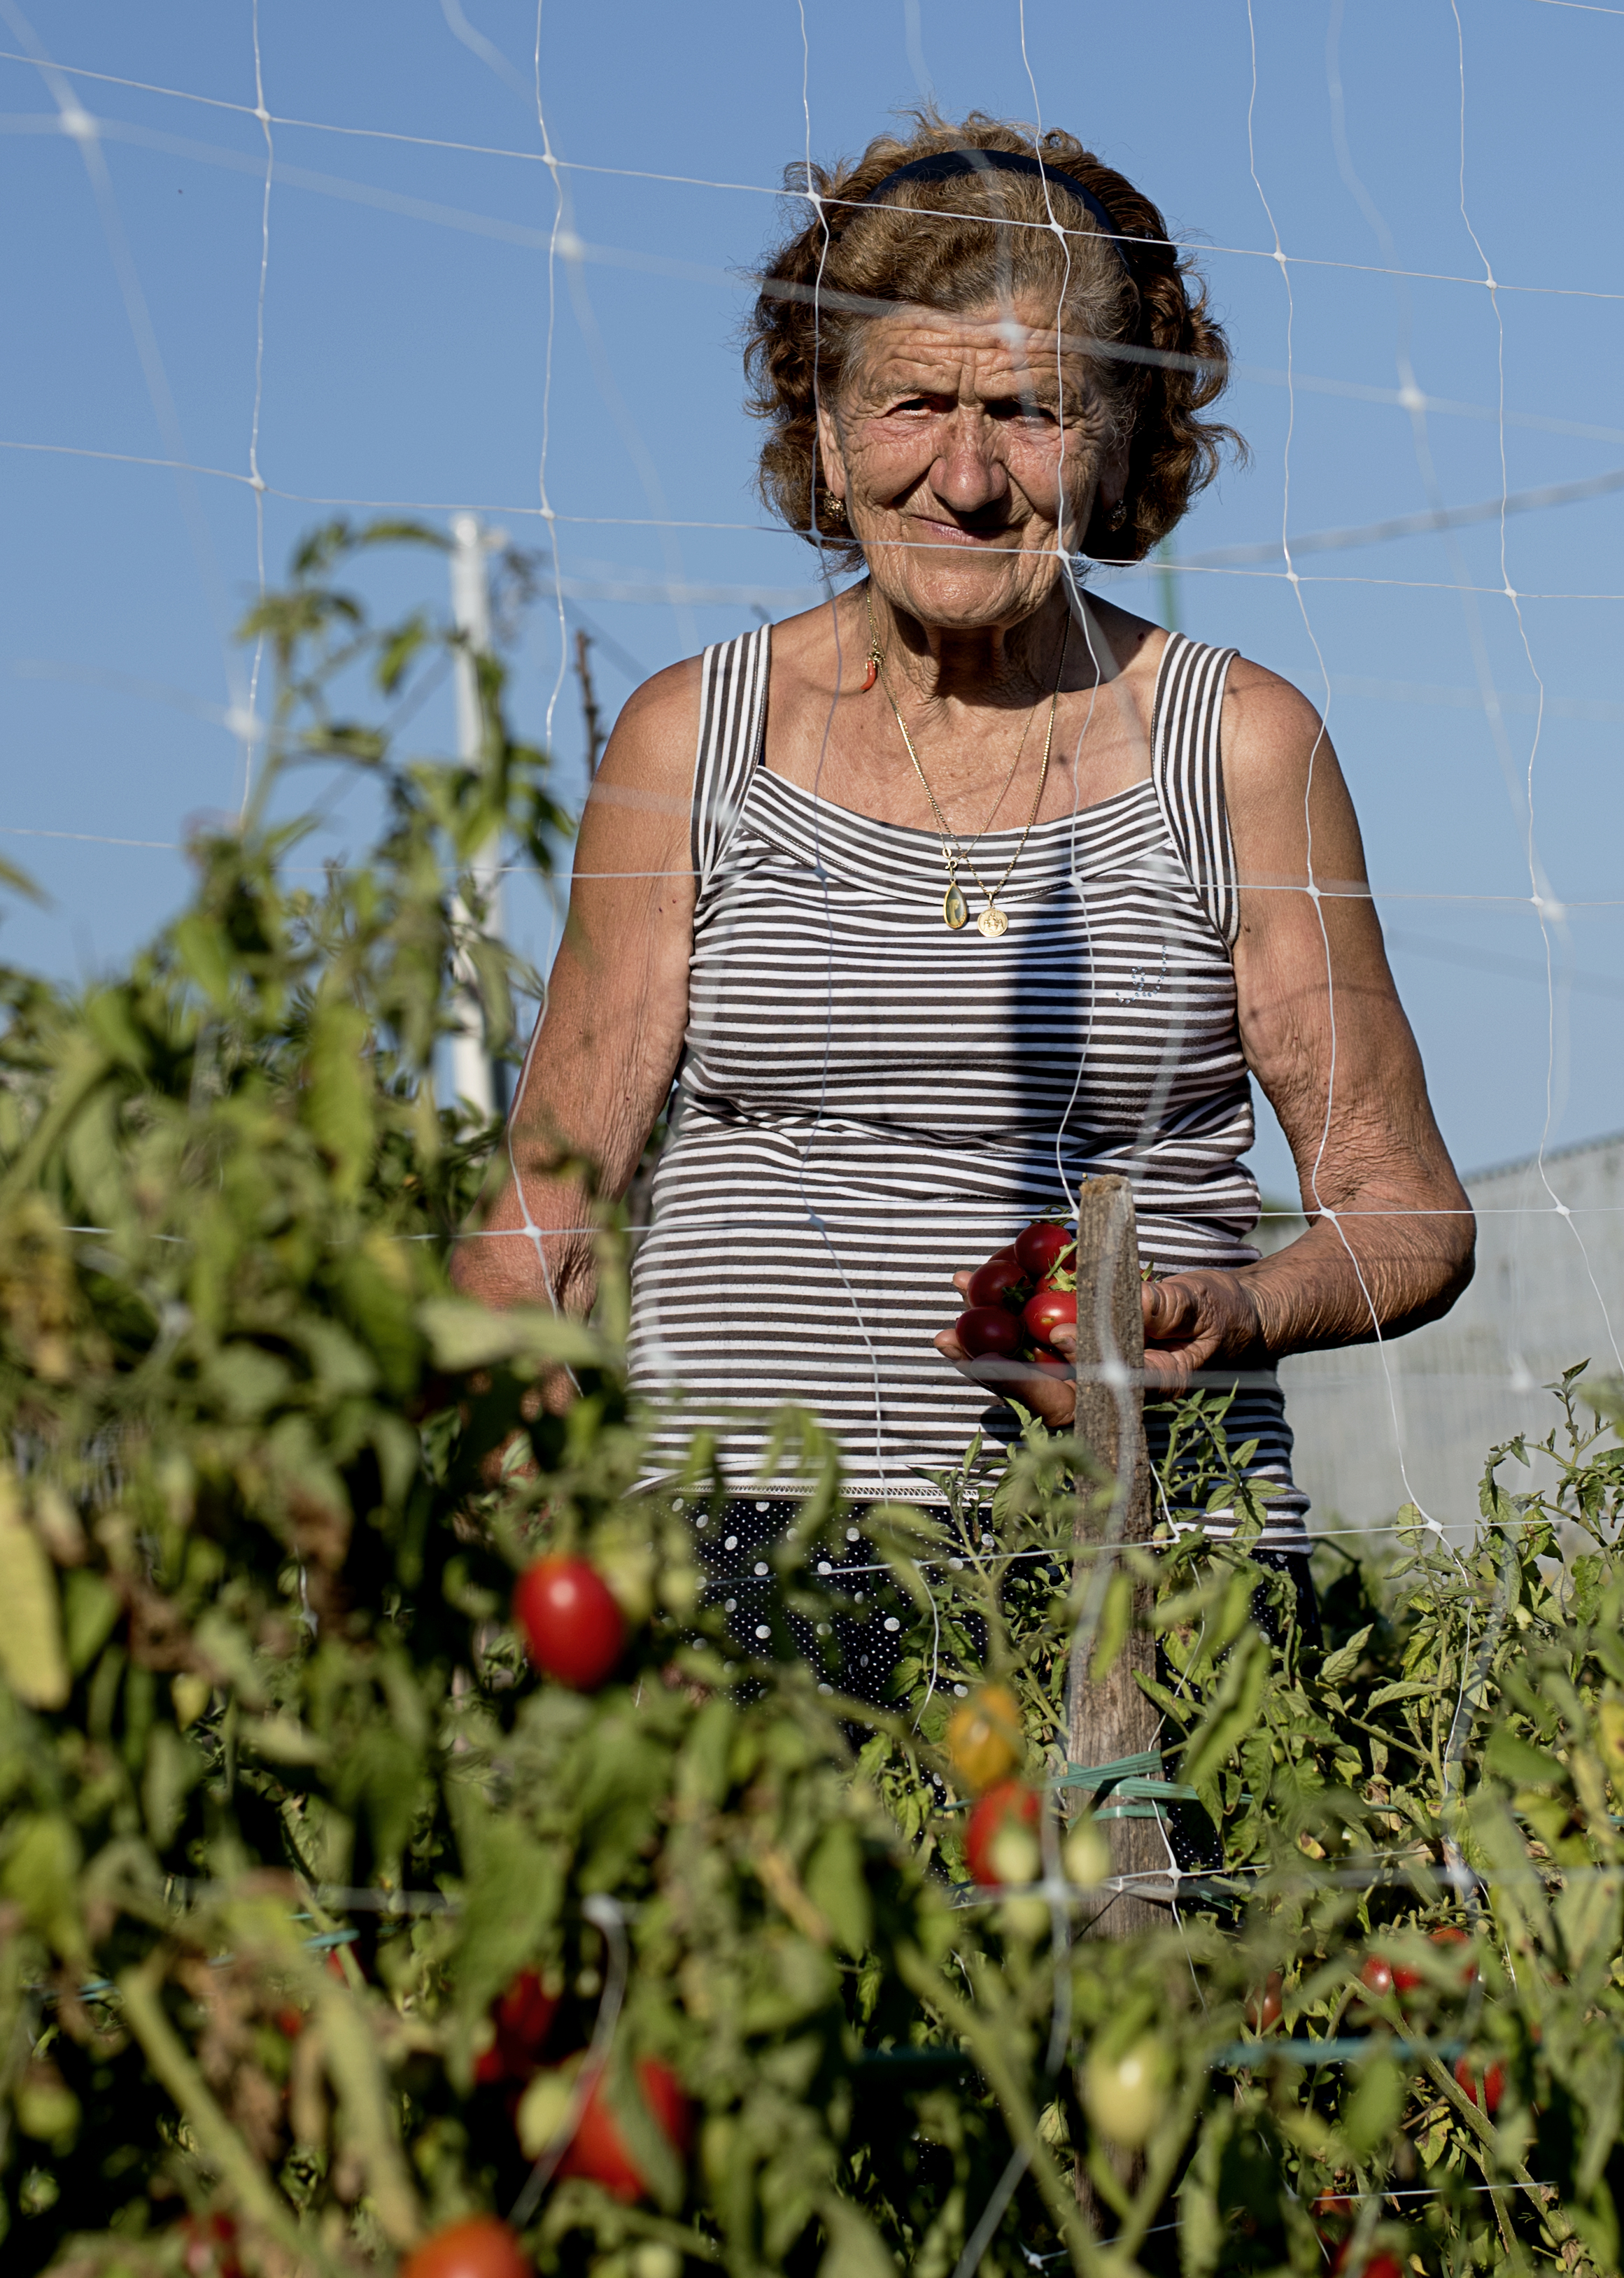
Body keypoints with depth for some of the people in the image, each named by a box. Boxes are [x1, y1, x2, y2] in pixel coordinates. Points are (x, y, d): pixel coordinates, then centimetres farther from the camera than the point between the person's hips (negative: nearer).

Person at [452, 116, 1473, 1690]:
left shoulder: (1241, 748, 6)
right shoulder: (691, 739, 8)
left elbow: (1407, 1212, 10)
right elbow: (543, 1213, 11)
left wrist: (1242, 1314, -11)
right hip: (740, 1518, 1)